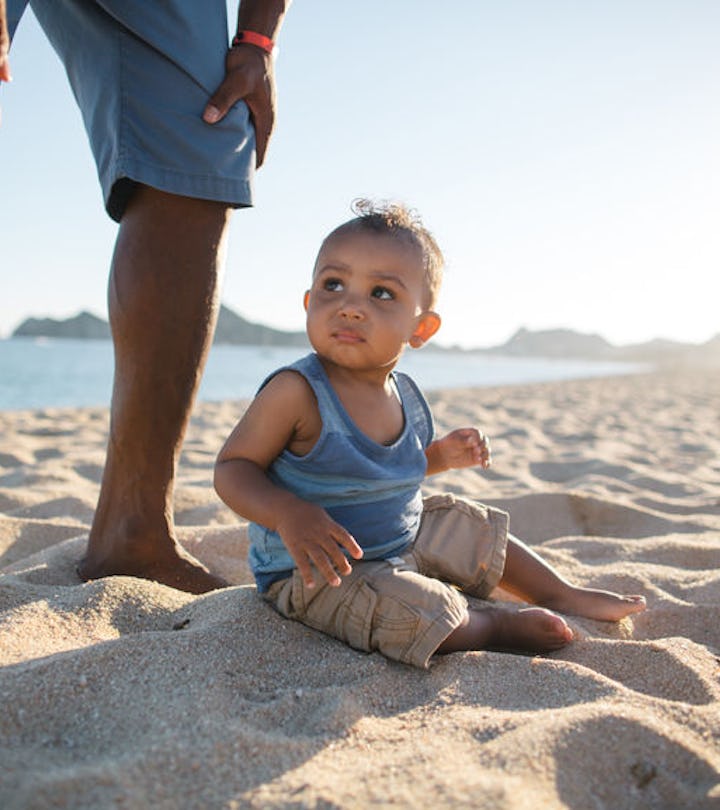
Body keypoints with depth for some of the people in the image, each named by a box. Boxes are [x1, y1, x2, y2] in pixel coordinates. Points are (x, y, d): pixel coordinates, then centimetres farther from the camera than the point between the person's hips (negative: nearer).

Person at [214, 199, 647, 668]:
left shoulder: (405, 394, -1)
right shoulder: (296, 392, -25)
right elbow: (233, 467, -20)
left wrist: (441, 454, 0)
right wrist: (288, 513, -38)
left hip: (403, 539, 8)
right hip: (317, 571, -8)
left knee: (479, 532, 21)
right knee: (426, 614, -29)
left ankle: (564, 596, 44)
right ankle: (497, 625, 3)